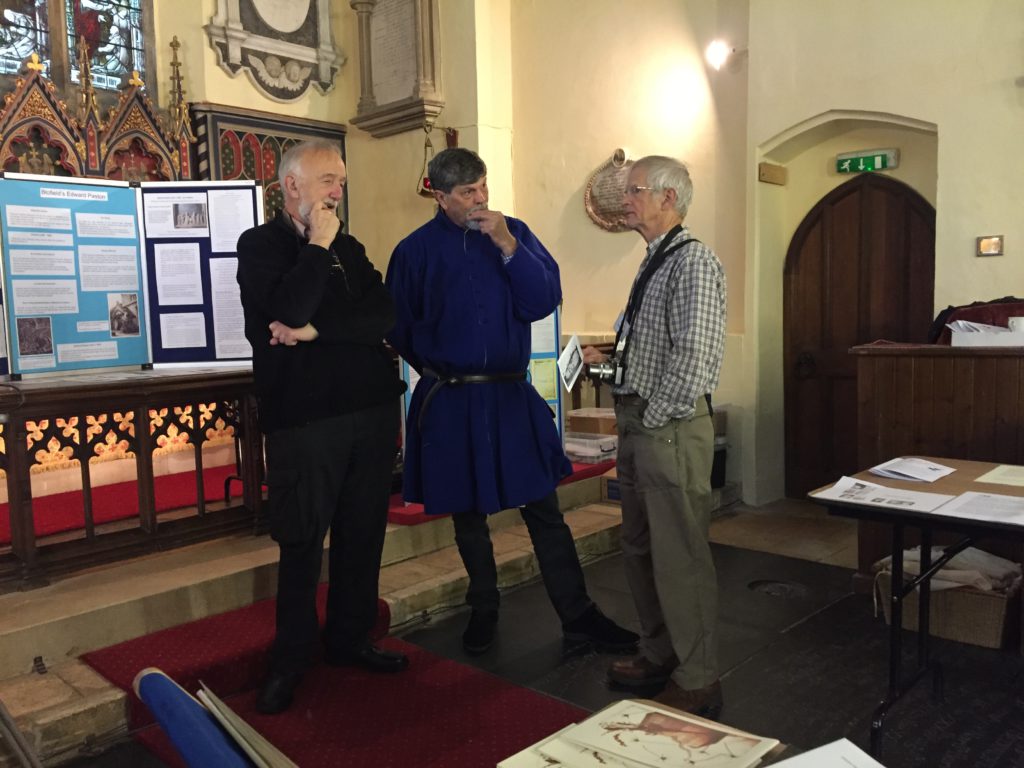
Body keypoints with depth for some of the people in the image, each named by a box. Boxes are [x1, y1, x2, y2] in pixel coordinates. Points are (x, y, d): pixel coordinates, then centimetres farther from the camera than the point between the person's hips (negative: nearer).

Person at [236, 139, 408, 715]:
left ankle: (350, 639, 27)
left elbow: (386, 315, -1)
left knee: (363, 535, 11)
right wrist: (318, 245, -10)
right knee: (303, 542, 1)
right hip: (303, 417, -5)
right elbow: (288, 309, -19)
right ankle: (291, 660, 17)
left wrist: (315, 330, -12)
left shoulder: (350, 248, 16)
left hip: (373, 409, 5)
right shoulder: (260, 244, 1)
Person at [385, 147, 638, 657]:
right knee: (467, 514, 13)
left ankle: (577, 616, 14)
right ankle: (484, 611, 32)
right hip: (450, 404, 0)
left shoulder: (514, 233, 3)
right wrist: (437, 368, 7)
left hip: (512, 395, 1)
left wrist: (508, 247, -16)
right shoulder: (415, 250, -1)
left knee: (545, 510, 3)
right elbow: (398, 329, 5)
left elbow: (545, 300, -8)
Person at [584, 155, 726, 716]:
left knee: (679, 557, 0)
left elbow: (694, 355, -21)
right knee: (639, 549, 18)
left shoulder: (694, 261, -13)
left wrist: (655, 417, -15)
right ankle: (659, 655, 35)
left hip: (670, 429, -10)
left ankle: (697, 681, 16)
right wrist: (606, 359, 10)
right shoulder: (653, 264, 17)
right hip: (636, 425, 10)